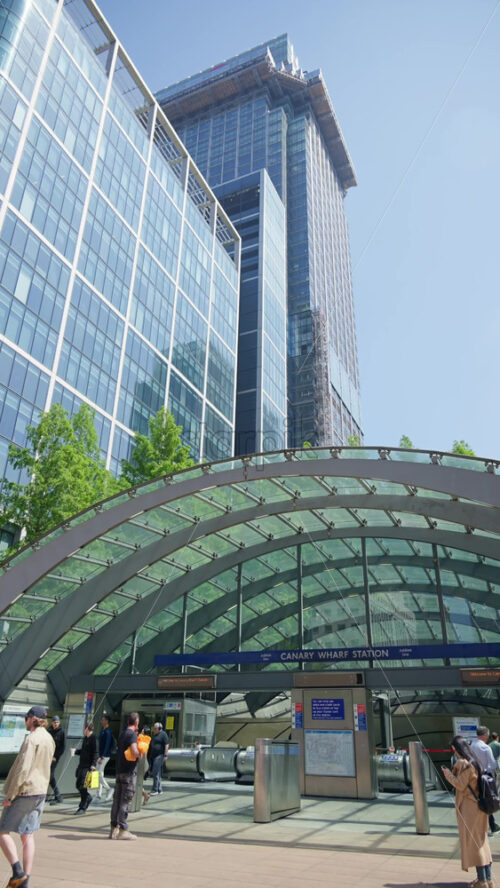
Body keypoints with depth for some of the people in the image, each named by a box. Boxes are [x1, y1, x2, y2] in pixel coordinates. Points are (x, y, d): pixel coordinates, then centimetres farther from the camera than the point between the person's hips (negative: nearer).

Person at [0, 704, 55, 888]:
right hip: (40, 791, 8)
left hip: (24, 791, -8)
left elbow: (23, 769, -21)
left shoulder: (32, 738, -17)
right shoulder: (49, 739, 11)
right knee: (28, 836, 11)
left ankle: (18, 872, -1)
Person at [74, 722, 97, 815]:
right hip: (81, 765, 9)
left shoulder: (93, 738, -13)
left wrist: (93, 764, -23)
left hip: (88, 766, -9)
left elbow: (95, 752, -18)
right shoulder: (85, 738, 15)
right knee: (78, 785, 13)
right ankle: (88, 797, 34)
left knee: (82, 786, -6)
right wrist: (76, 751, 10)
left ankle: (82, 808, 4)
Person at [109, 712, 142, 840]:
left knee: (117, 800, 11)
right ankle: (123, 830, 0)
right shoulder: (132, 734, -13)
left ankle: (114, 828, 16)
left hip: (119, 770, 8)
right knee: (125, 801, -4)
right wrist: (140, 754, -5)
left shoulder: (122, 734, 14)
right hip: (129, 772, -8)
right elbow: (134, 751, -26)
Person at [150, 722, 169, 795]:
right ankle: (159, 790, 15)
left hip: (159, 755, -8)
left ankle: (155, 790, -7)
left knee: (156, 772, -11)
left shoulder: (163, 734, -8)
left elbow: (166, 745, -13)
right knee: (157, 773, 10)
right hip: (153, 756, 8)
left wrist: (165, 755, -18)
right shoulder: (154, 735, 18)